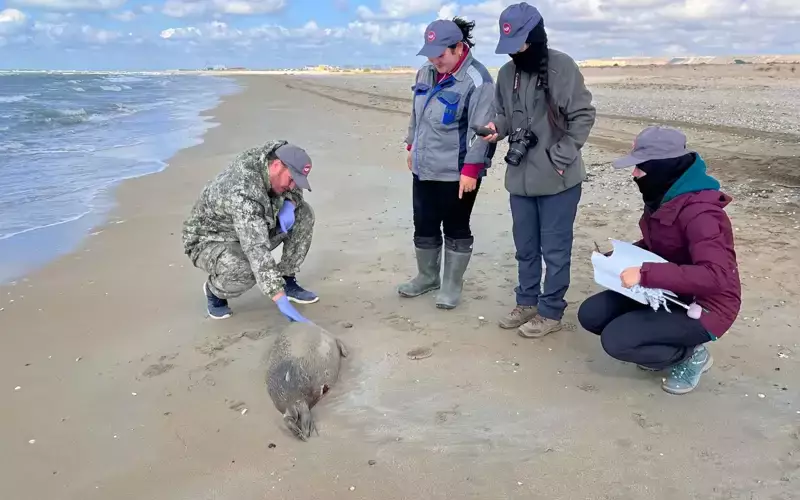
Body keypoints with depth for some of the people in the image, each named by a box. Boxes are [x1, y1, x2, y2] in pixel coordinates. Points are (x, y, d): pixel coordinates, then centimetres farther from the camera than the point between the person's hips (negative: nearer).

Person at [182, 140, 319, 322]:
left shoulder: (269, 155, -15)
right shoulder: (243, 192, -39)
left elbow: (295, 189, 6)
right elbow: (257, 251, -47)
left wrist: (289, 204, -19)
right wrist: (281, 301, -51)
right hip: (209, 242, -8)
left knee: (303, 212, -7)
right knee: (246, 271, -40)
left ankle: (287, 282, 2)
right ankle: (214, 290, -3)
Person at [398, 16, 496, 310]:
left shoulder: (476, 80, -17)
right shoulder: (426, 73, 8)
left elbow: (481, 131, -20)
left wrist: (471, 169, -22)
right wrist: (412, 146, 22)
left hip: (456, 173, -8)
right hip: (423, 169, 8)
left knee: (456, 230, 6)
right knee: (424, 226, 17)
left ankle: (452, 286, 21)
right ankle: (427, 277, 35)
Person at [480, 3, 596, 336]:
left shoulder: (562, 67, -10)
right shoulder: (507, 73, 4)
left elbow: (583, 116, -8)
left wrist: (560, 158, -13)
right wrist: (496, 127, -8)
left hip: (558, 179, -5)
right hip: (520, 178, 5)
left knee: (555, 249, 5)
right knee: (525, 247, 17)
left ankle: (551, 312, 19)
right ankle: (527, 302, 34)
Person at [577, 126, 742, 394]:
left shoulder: (699, 211, -28)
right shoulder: (665, 196, 0)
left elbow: (716, 276, -38)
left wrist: (646, 274, -37)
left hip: (704, 307, -9)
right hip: (670, 293, 9)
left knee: (614, 340, -21)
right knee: (590, 314, -3)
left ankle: (691, 354, 3)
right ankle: (668, 345, 12)